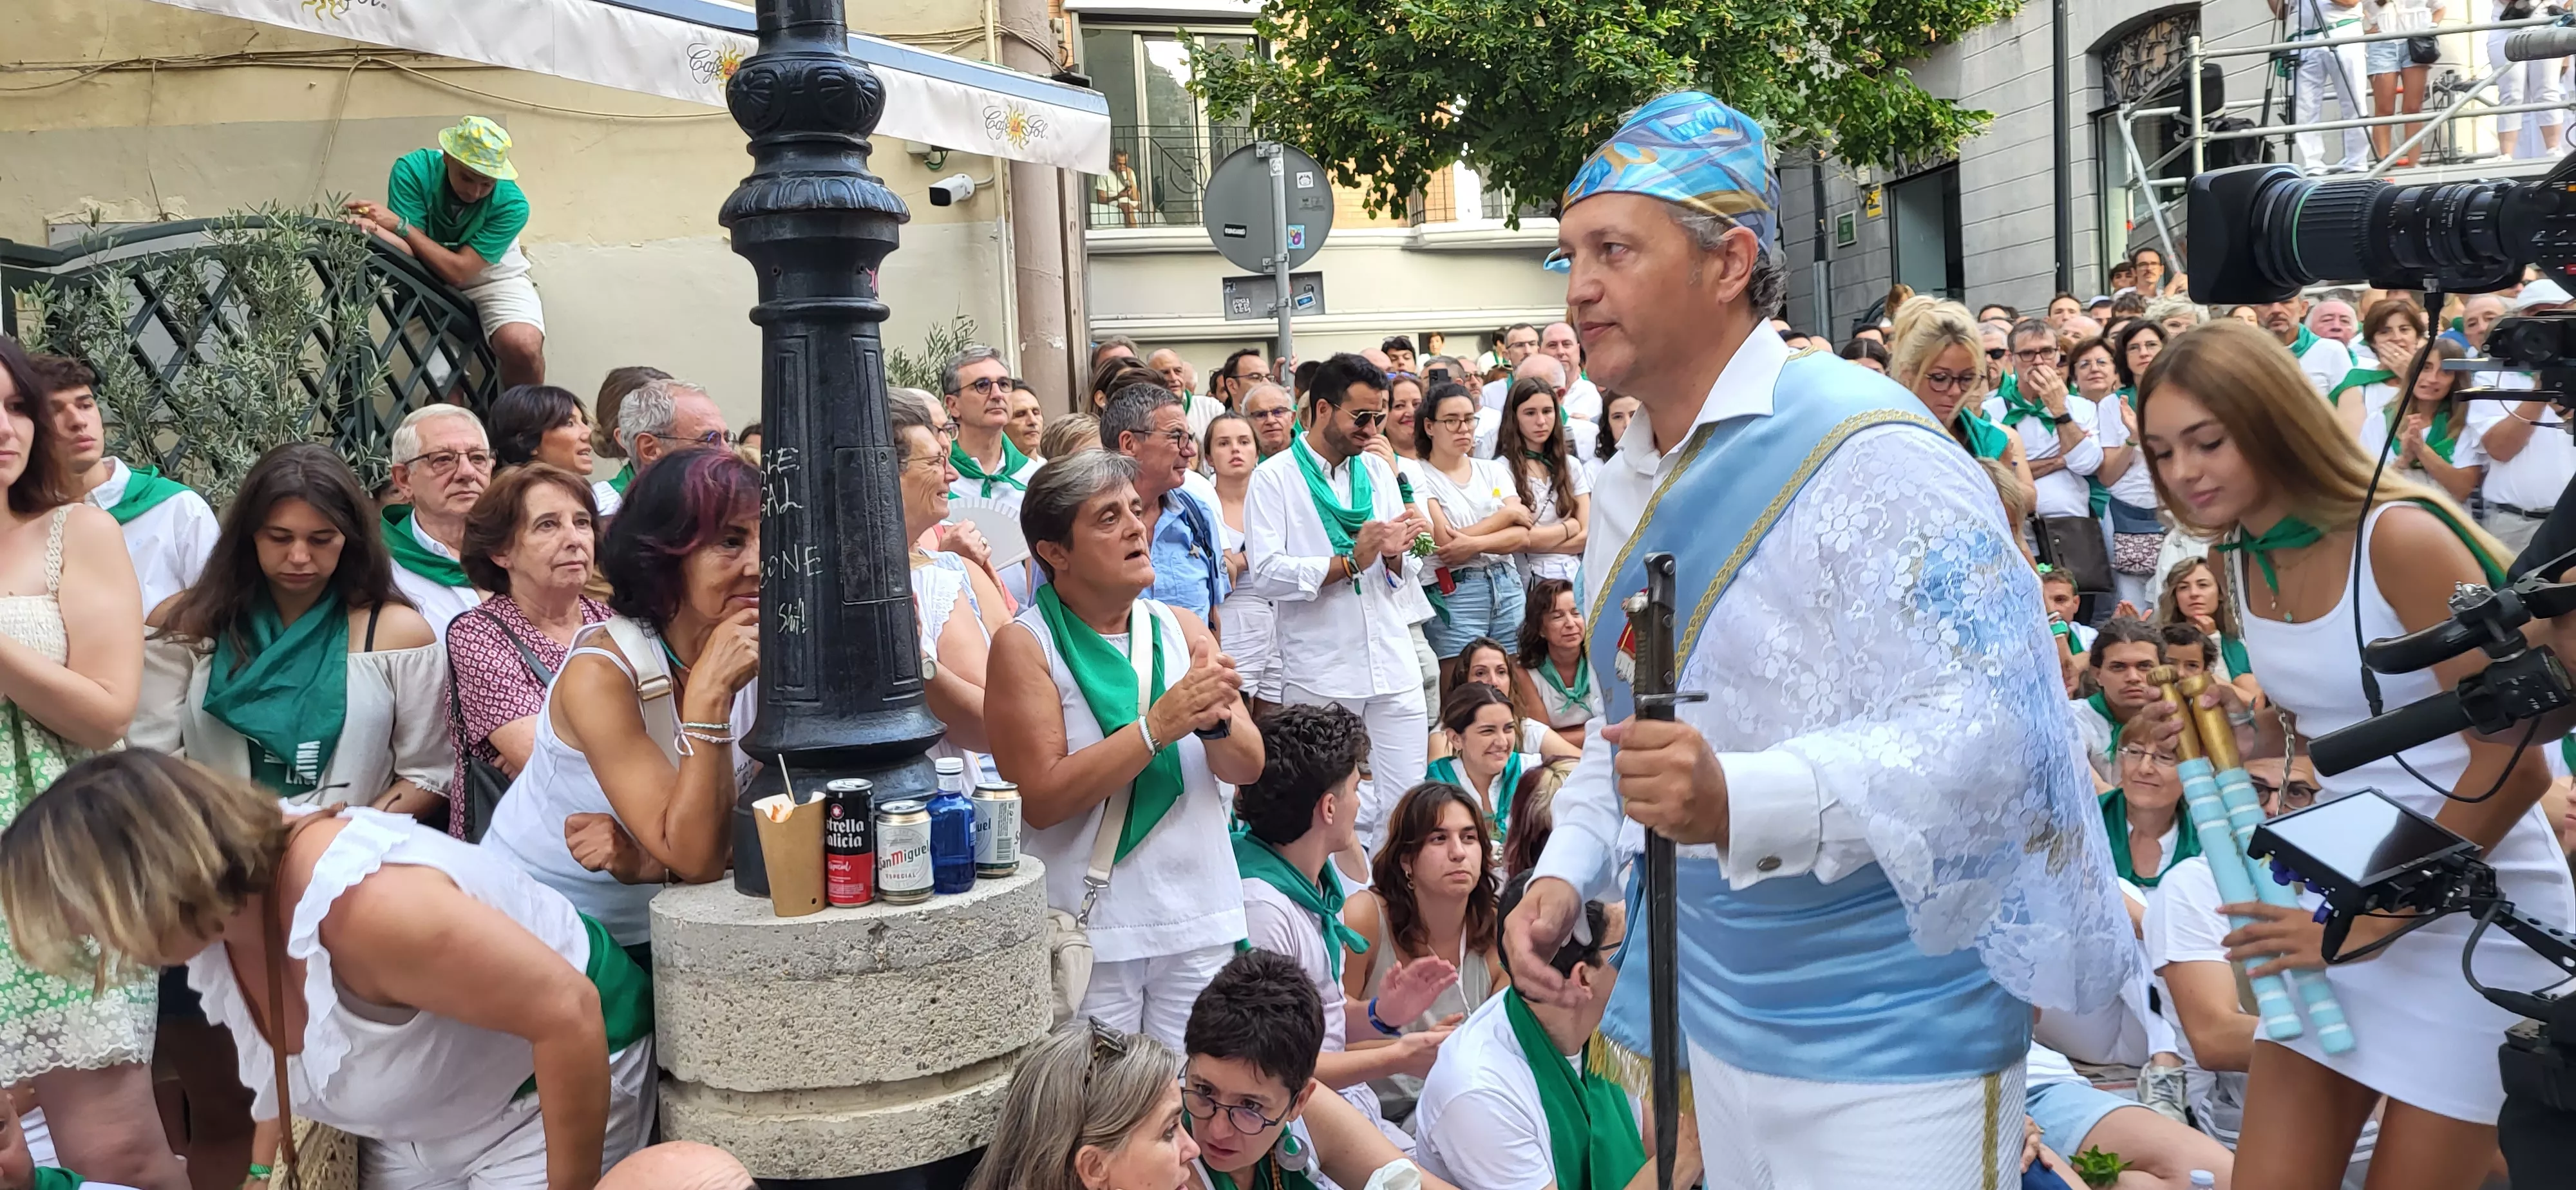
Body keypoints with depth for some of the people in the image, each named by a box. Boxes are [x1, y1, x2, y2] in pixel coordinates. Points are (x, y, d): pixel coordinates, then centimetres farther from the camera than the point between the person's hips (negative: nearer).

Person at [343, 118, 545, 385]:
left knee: (523, 346, -30)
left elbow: (459, 271, -29)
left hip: (492, 278, -1)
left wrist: (400, 225, -33)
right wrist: (375, 230, -47)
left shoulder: (512, 204, -26)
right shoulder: (414, 170, -22)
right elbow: (410, 250, -26)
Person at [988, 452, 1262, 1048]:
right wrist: (1159, 724, -21)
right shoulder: (1025, 645, -7)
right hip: (1088, 931, -4)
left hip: (1200, 925, 4)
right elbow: (1042, 798, -16)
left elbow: (1248, 766, 3)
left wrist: (1215, 720, -19)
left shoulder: (1183, 631, 8)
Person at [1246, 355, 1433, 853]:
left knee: (1404, 811, 4)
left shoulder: (1379, 471, 15)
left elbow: (1406, 576, 16)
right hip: (1320, 677, -5)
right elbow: (1267, 574, -14)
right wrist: (1351, 562, -14)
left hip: (1394, 668, 5)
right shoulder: (1275, 478, -2)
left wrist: (1394, 556, -7)